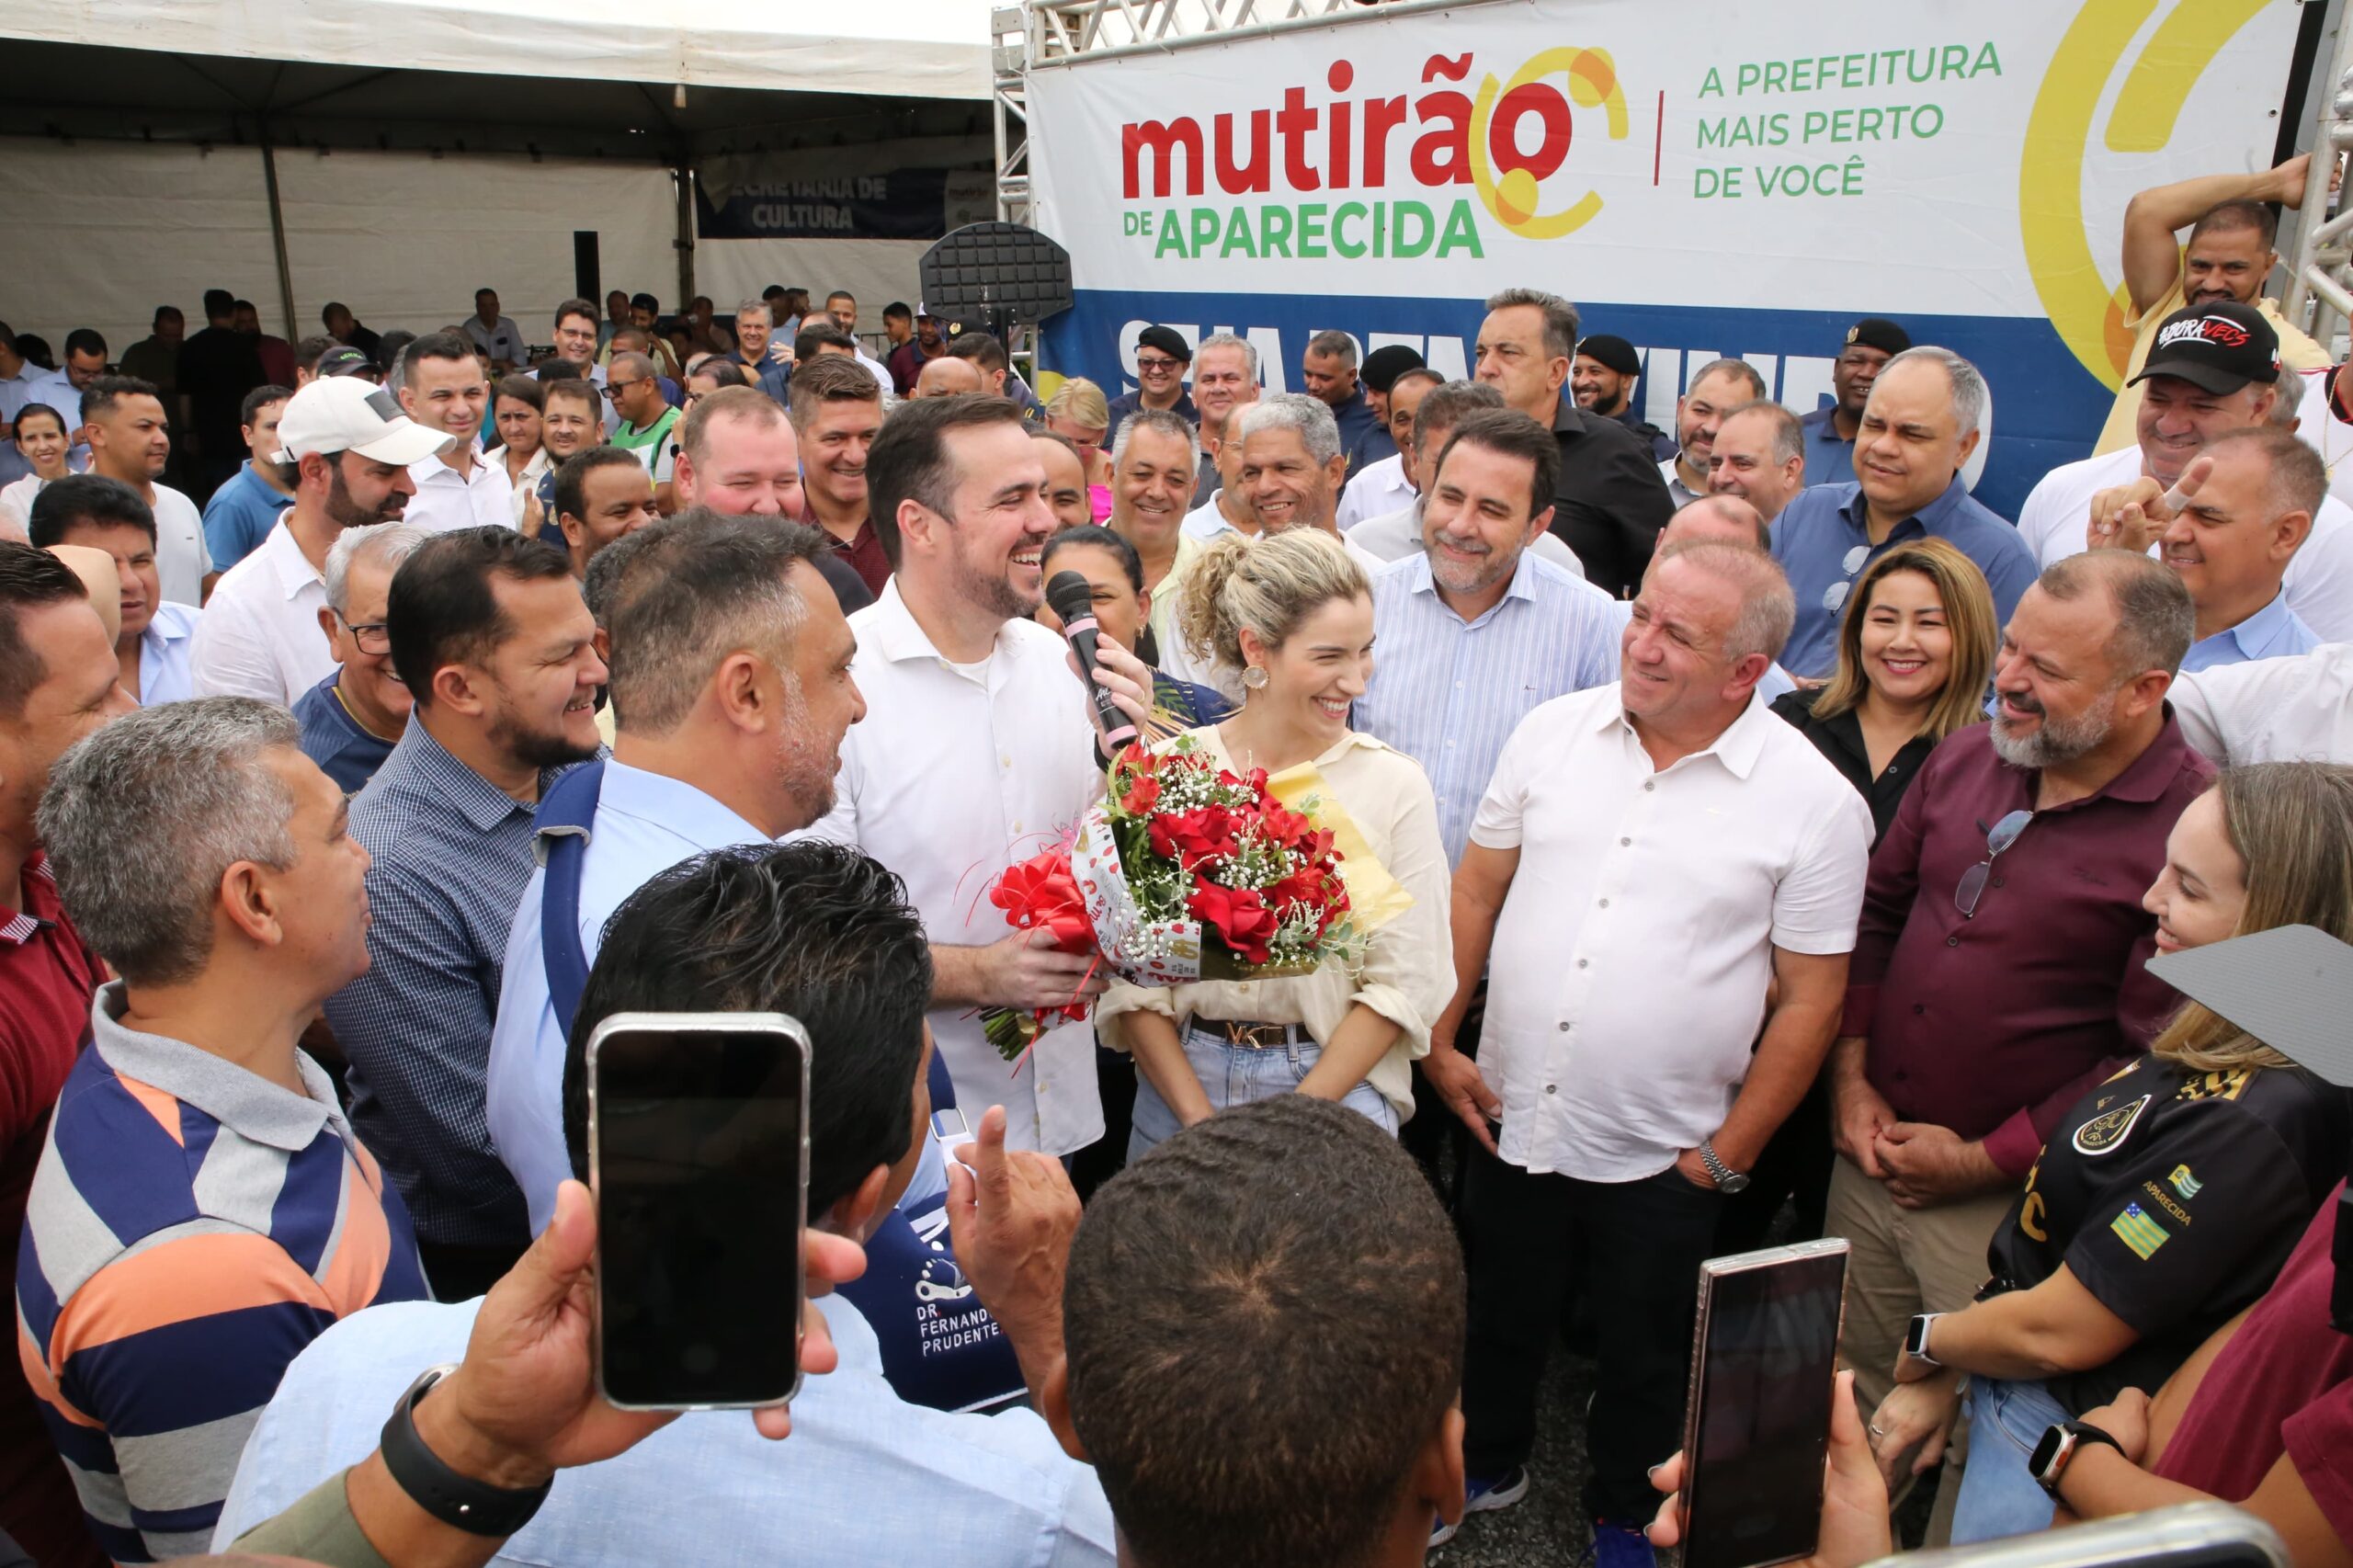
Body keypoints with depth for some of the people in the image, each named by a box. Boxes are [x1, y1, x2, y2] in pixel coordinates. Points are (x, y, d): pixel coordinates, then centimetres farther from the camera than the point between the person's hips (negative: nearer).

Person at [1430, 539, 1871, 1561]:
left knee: (1643, 1356, 20)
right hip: (1507, 1119, 3)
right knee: (1501, 1315, 24)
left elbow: (1810, 999, -8)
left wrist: (1729, 1154, -7)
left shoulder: (1816, 803, -13)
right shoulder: (1556, 731, -4)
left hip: (1662, 1158, -2)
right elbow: (1475, 893, 3)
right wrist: (1440, 1043, 1)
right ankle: (1486, 1466, 51)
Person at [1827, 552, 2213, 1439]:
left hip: (2006, 1203, -5)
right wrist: (1850, 1074, 3)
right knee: (1848, 1384, 21)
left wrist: (1985, 1160, -12)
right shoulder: (1968, 757, 1)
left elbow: (2153, 1062, -17)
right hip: (1871, 1152, 6)